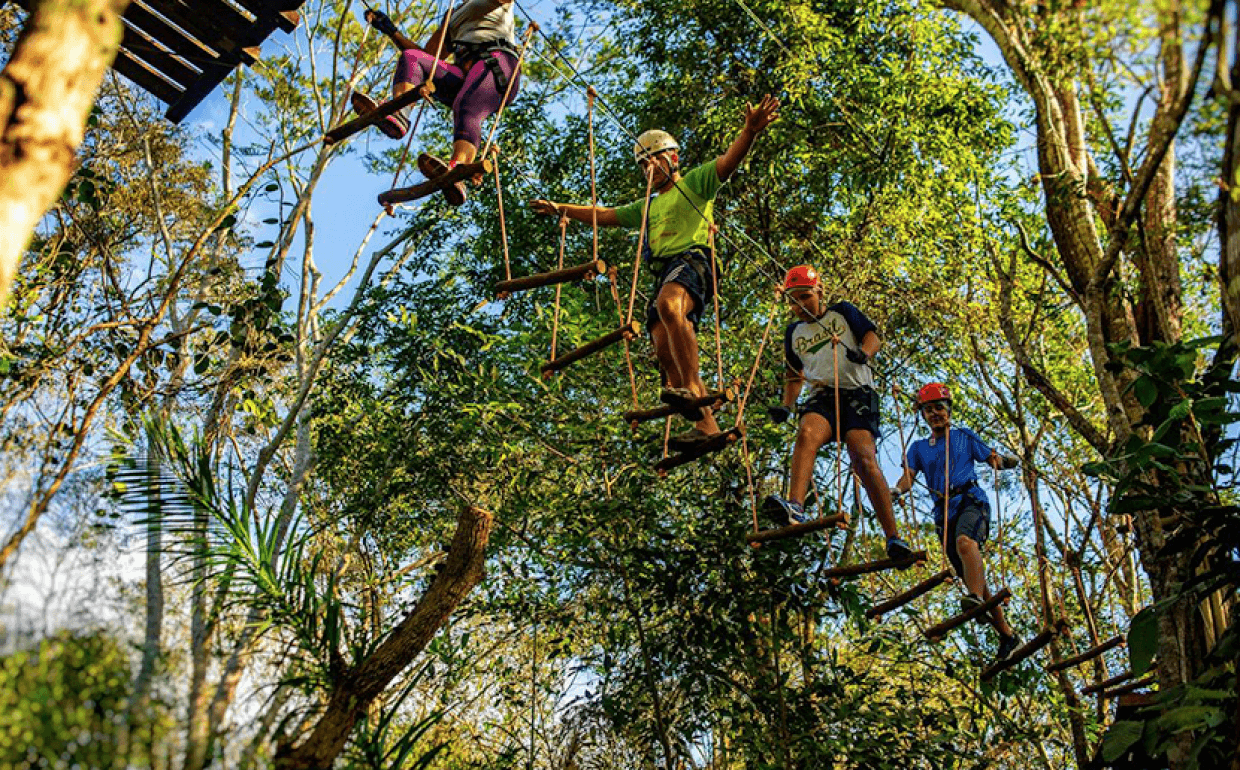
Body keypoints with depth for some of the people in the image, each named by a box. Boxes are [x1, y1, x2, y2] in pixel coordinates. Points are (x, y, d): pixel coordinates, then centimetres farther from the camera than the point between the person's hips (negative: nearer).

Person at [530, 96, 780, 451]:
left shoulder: (694, 183, 17)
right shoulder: (648, 207, 37)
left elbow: (728, 161, -1)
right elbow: (605, 215, 40)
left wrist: (749, 132, -20)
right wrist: (561, 209, 36)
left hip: (692, 260, -7)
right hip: (663, 272, 7)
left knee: (668, 303, -39)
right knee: (665, 349, -13)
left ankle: (692, 389, -45)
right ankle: (706, 425, -19)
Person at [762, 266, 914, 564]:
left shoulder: (843, 312, 16)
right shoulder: (794, 332, 24)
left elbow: (873, 336, 7)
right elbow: (795, 375, 31)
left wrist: (864, 353, -16)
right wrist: (786, 406, 16)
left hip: (857, 392, -2)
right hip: (822, 395, 2)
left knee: (864, 458, -21)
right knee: (806, 433, -32)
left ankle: (893, 537, -19)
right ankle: (796, 506, -53)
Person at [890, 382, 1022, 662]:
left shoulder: (964, 437, 15)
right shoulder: (919, 447, 21)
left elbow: (993, 459, 13)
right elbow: (909, 476, 8)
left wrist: (1005, 461, -12)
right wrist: (896, 490, -15)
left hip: (971, 501, -4)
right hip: (943, 512, 4)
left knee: (965, 541, -38)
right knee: (971, 577, 3)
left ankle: (977, 599, -59)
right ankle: (1007, 635, 13)